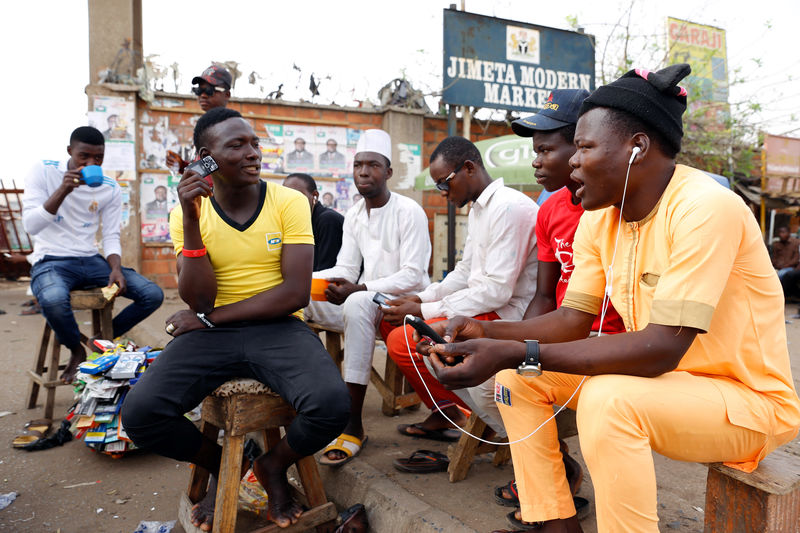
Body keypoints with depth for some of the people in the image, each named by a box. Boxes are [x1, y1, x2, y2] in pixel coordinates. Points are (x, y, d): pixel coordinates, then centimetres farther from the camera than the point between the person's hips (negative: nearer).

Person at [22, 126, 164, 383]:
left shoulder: (110, 189, 5)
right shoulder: (44, 172, -4)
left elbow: (111, 237, 6)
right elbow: (30, 225, -13)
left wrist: (116, 269, -13)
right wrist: (63, 190, -25)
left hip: (91, 261, 4)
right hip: (51, 261, -4)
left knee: (153, 295, -14)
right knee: (53, 300, -39)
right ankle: (77, 350, -5)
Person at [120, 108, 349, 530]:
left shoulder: (289, 202, -3)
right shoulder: (187, 212, 2)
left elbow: (295, 293, -11)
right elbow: (198, 301, -7)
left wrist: (209, 318, -8)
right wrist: (191, 220, -16)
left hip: (279, 329, -1)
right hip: (212, 335, 2)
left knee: (331, 405, -29)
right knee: (139, 413, -21)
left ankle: (273, 465, 8)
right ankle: (219, 464, 13)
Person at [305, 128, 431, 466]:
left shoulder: (409, 212, -9)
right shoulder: (353, 216, 12)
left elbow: (413, 275, -16)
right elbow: (345, 269, 8)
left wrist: (359, 289, -27)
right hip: (366, 300, 7)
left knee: (357, 304, -38)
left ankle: (353, 426, -34)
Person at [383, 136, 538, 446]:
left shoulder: (509, 207, -18)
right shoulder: (479, 209, 15)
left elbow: (497, 290, -23)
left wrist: (425, 312, -18)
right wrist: (421, 299, 4)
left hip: (506, 317, -10)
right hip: (486, 309, 10)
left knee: (402, 341, -18)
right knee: (394, 320, 9)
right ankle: (443, 412, 11)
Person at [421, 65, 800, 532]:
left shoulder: (704, 209, -25)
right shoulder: (599, 219, 0)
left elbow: (662, 350, -31)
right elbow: (572, 320, 0)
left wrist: (519, 353, -35)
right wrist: (485, 333, -17)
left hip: (749, 398, -7)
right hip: (657, 380, 8)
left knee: (608, 400, -35)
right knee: (518, 375, -2)